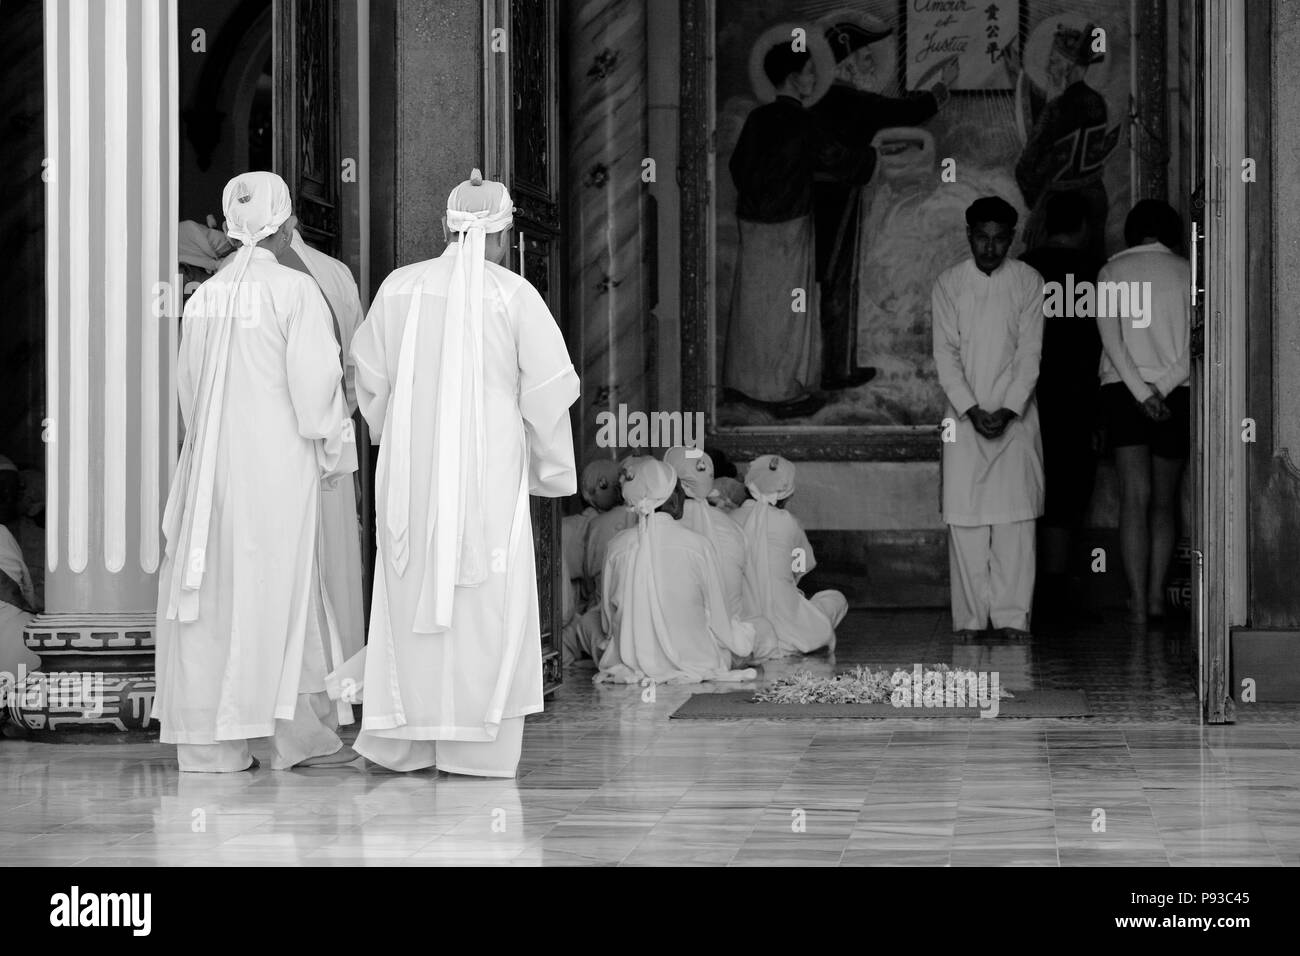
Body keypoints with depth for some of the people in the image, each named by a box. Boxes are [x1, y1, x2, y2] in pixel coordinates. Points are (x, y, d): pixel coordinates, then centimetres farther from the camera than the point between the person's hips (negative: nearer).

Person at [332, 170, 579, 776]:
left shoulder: (399, 287, 1)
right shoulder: (514, 295, -8)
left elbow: (371, 381, 7)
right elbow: (548, 389, -6)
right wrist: (552, 469, 6)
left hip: (408, 466, 3)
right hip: (488, 468, -3)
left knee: (410, 590, 12)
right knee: (484, 599, 4)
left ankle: (397, 739, 14)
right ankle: (476, 744, 5)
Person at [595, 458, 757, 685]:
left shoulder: (617, 547, -8)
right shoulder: (696, 545, -13)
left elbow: (608, 616, 3)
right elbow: (717, 617, -3)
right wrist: (741, 643, 16)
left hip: (633, 662, 1)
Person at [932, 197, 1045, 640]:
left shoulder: (1029, 283, 2)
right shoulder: (948, 284, 3)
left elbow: (1030, 353, -2)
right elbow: (945, 354, -1)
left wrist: (1008, 410, -12)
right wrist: (971, 409, -11)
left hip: (1015, 415, 0)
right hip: (965, 415, 0)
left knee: (1015, 515, -5)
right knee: (965, 517, -3)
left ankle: (1012, 616, -3)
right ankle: (969, 616, 1)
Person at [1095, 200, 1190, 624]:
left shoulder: (1112, 271, 2)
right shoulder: (1186, 272, 4)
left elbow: (1111, 339, -8)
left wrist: (1141, 391, -12)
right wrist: (1162, 389, -5)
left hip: (1123, 389, -1)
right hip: (1176, 394, 1)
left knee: (1136, 496, -5)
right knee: (1165, 499, 10)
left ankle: (1138, 601, -10)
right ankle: (1157, 595, 5)